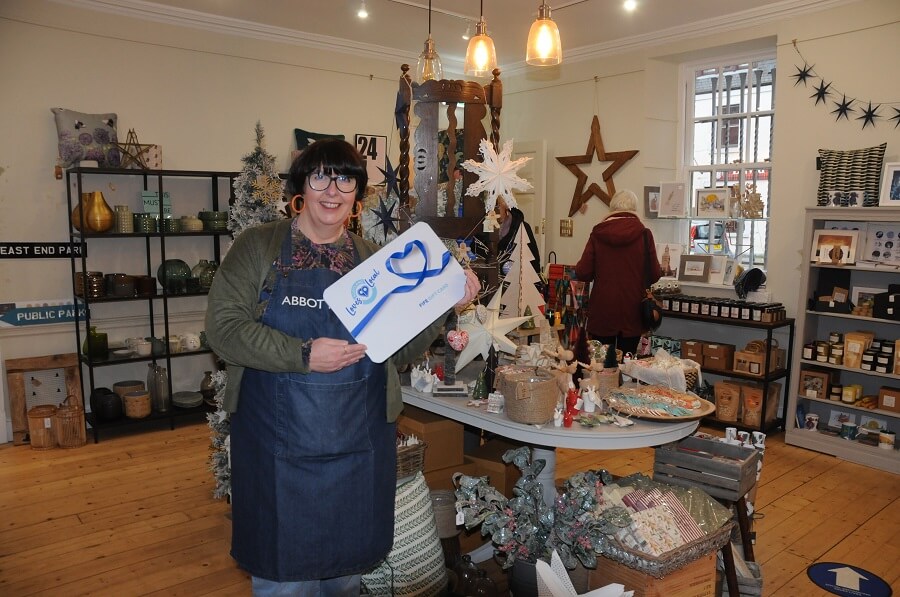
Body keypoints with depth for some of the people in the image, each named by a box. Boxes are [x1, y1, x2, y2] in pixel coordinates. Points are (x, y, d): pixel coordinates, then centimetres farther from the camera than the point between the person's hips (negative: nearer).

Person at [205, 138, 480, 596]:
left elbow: (399, 350, 7)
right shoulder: (258, 246, 0)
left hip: (358, 448, 3)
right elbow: (223, 325, -9)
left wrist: (443, 307, -8)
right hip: (279, 446, -2)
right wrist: (303, 355, -20)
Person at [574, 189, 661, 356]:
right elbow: (654, 275, -2)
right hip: (631, 311, 0)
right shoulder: (644, 234, -5)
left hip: (602, 311, 0)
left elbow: (583, 273, -5)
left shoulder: (598, 233, -4)